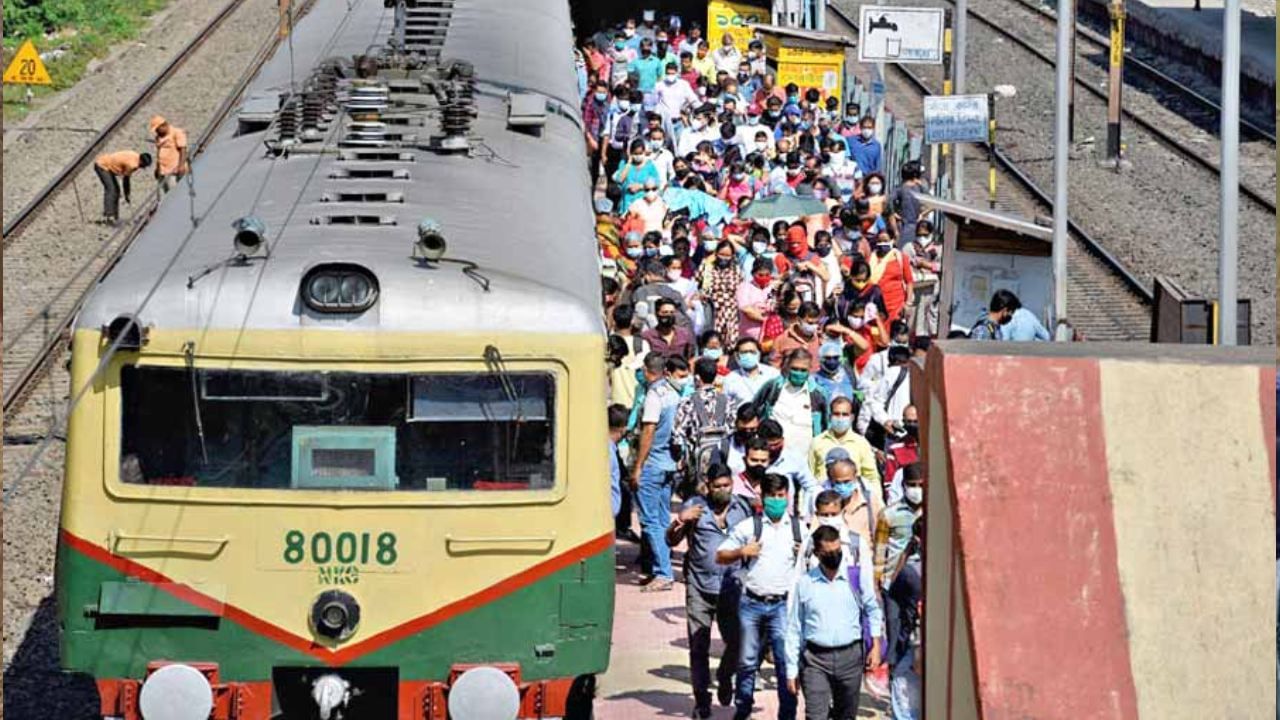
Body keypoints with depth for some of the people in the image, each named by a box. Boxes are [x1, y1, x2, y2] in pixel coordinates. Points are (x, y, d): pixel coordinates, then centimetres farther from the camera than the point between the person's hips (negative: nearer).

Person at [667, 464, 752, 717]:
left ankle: (724, 677, 27)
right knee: (699, 648, 2)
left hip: (732, 589, 1)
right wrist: (680, 522, -16)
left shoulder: (743, 507, 6)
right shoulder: (694, 506, 1)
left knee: (736, 641, -4)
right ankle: (701, 700, 13)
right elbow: (672, 541, 3)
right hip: (699, 588, -1)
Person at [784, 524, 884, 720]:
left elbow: (872, 610, 13)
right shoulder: (804, 583, 1)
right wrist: (791, 670, 5)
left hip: (850, 655, 2)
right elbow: (794, 629, 5)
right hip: (815, 659, -2)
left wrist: (875, 645, 2)